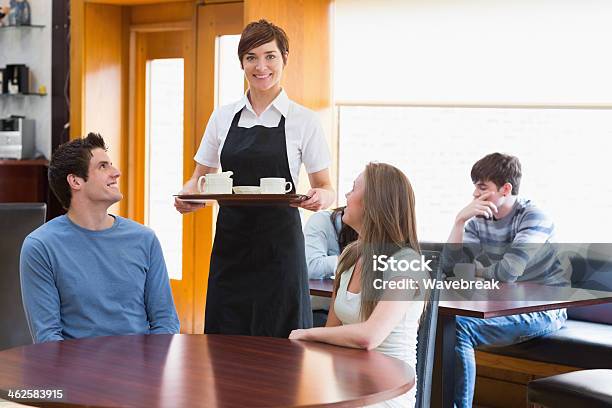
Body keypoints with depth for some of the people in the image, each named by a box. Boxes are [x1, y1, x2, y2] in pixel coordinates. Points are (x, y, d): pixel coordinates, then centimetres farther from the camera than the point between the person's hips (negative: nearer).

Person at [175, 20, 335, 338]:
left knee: (277, 342, -2)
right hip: (230, 240, 3)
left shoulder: (303, 120, 0)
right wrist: (187, 195, -8)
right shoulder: (223, 117, 9)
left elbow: (325, 187, 2)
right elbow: (200, 177, 14)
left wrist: (321, 196, -21)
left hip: (279, 242, -3)